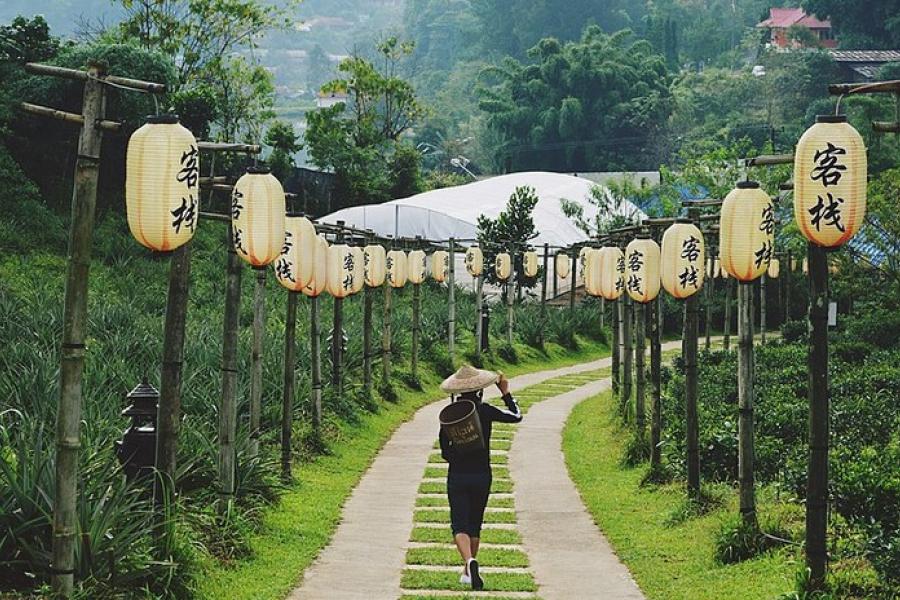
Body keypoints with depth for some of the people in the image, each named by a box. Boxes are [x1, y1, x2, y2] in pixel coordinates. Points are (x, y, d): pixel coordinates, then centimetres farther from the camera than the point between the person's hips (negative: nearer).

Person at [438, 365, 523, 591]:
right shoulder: (485, 411, -9)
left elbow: (444, 451, 1)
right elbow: (516, 416, 3)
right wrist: (506, 393, 12)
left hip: (456, 476, 0)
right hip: (482, 476, 1)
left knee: (460, 525, -2)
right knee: (475, 524, 16)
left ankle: (470, 561, -29)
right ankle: (468, 572, 23)